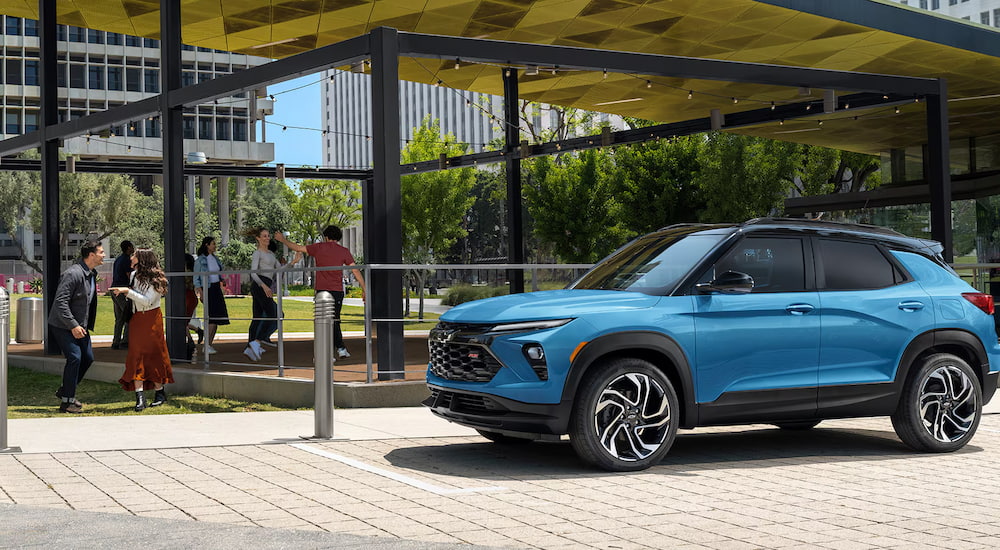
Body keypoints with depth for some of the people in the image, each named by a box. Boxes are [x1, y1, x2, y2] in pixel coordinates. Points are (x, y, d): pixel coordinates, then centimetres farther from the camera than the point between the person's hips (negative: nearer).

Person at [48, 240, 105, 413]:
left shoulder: (91, 274, 9)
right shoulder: (73, 274, -22)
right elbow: (60, 302, -26)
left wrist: (85, 326, 15)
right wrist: (73, 326, -27)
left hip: (79, 326, 9)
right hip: (62, 326, -9)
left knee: (88, 357, 8)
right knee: (75, 357, -15)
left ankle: (65, 390, 24)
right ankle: (67, 401, -7)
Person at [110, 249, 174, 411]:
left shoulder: (155, 279, -10)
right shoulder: (135, 276, 11)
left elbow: (147, 301, -20)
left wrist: (127, 291, -23)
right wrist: (122, 293, 10)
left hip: (151, 320, -6)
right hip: (136, 320, 6)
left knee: (153, 356, 0)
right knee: (136, 357, -5)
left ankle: (160, 392, 14)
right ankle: (140, 397, -11)